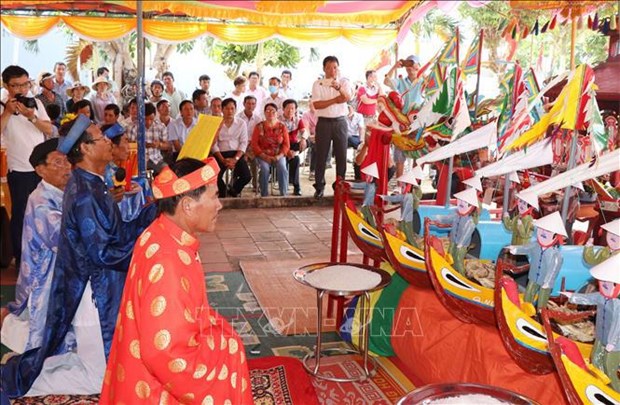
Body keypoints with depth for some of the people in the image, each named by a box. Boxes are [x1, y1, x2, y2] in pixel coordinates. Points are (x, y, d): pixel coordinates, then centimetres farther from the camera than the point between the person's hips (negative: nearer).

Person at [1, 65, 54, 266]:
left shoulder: (36, 103, 4)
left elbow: (49, 130, -4)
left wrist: (32, 117, -19)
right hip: (19, 170, -4)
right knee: (21, 215, 5)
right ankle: (21, 259, 18)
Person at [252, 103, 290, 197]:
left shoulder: (282, 127, 6)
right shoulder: (259, 126, 3)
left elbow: (286, 145, 3)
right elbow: (254, 144, -2)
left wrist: (278, 156, -13)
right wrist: (265, 156, -14)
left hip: (278, 155, 1)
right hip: (263, 156, -1)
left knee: (282, 168, -28)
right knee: (265, 168, -30)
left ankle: (284, 194, -24)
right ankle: (264, 195, -22)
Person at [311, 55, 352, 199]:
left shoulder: (344, 82, 6)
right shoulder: (318, 84, 4)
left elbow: (348, 98, -15)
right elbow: (316, 105, -8)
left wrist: (339, 88, -34)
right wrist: (335, 100, -12)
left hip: (340, 122, 1)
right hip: (324, 122, -1)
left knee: (341, 154, 2)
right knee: (321, 155, 1)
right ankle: (319, 187, 7)